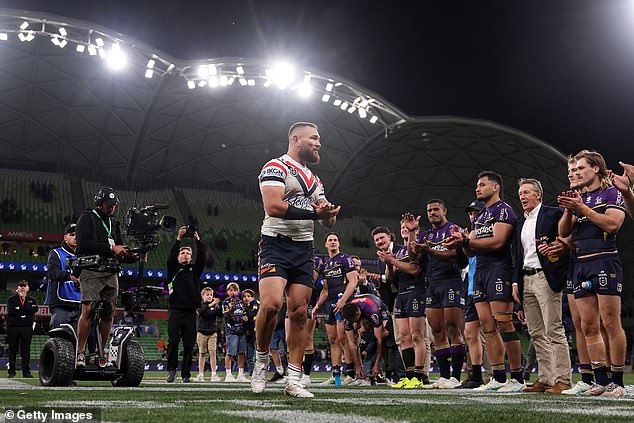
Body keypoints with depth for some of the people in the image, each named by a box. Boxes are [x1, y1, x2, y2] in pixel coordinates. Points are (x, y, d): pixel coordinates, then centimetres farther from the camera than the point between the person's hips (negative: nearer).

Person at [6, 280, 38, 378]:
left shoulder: (32, 300, 18)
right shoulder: (11, 299, 14)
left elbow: (34, 309, -4)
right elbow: (11, 311, -6)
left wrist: (19, 309, -4)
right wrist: (26, 310, -7)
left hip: (27, 328, 0)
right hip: (13, 327, 0)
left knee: (26, 350, -3)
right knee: (12, 350, 1)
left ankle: (26, 371, 0)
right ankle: (11, 371, 7)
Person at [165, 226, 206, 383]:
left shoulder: (195, 270, 18)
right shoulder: (174, 270, 12)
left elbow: (201, 257, 3)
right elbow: (171, 257, -6)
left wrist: (198, 240, -8)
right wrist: (178, 239, -15)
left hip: (190, 312, 2)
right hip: (175, 310, -2)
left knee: (189, 344, -1)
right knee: (173, 341, -11)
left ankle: (186, 374, 4)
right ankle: (171, 370, 3)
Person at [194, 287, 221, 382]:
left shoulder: (215, 305, 7)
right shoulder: (201, 305, 3)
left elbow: (220, 314, -6)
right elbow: (201, 310, -19)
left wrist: (217, 306, -23)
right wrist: (211, 304, -29)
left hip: (212, 332, 0)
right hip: (202, 332, 0)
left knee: (212, 352, -9)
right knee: (202, 354, 5)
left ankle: (214, 374, -9)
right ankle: (201, 375, 10)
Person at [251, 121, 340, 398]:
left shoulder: (314, 180, 23)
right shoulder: (276, 167, -3)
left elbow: (328, 221, 21)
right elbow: (273, 206, -19)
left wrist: (328, 214, -4)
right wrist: (313, 212, -14)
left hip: (304, 249, 7)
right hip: (276, 244, -7)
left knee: (299, 313, 1)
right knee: (271, 304, -23)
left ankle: (293, 381, 3)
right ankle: (261, 361, 1)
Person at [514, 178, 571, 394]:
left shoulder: (554, 214, 0)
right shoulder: (520, 224, 21)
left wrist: (560, 246, -18)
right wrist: (516, 282, 15)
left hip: (546, 277, -7)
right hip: (526, 280, 8)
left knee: (554, 331, -10)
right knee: (536, 334, 7)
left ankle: (563, 380, -9)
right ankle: (545, 379, 11)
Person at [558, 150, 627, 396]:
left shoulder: (611, 194, 2)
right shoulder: (578, 198, 20)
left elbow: (612, 224, -14)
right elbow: (563, 232, 15)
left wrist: (582, 208, -12)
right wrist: (568, 211, -2)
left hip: (605, 261, -7)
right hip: (581, 264, 7)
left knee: (610, 323, -8)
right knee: (589, 326, 4)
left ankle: (617, 383, -3)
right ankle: (601, 380, 9)